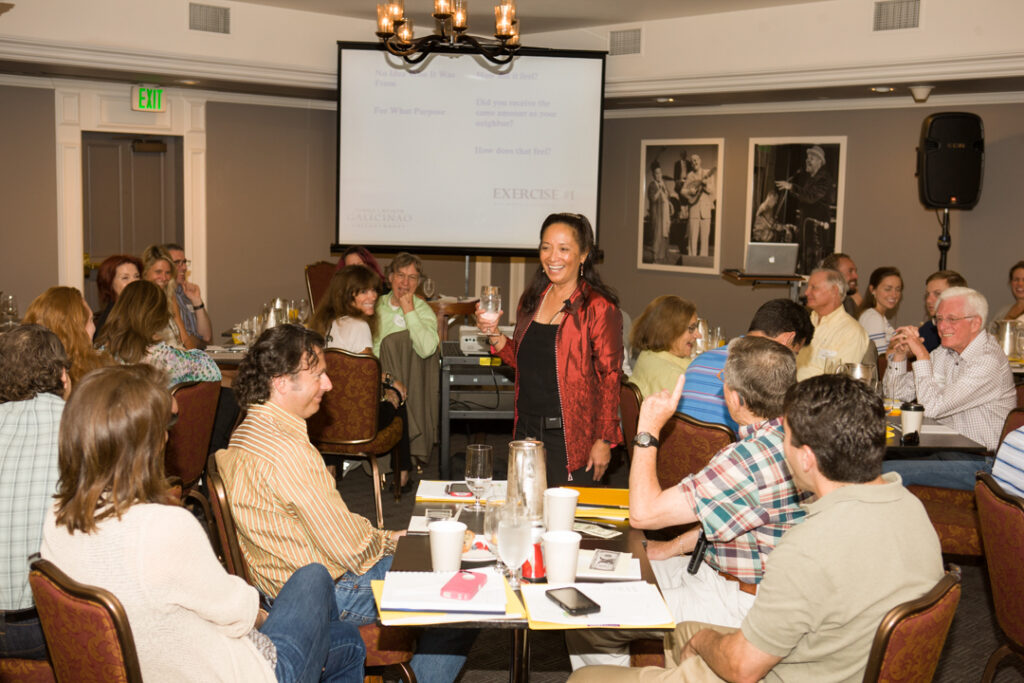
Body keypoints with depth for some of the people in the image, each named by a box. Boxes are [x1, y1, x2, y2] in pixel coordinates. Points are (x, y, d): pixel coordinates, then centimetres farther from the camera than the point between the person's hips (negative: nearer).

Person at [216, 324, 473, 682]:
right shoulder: (288, 451, -28)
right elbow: (352, 550, -23)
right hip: (329, 592, -10)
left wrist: (378, 536, 9)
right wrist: (388, 540, -3)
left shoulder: (250, 431, 5)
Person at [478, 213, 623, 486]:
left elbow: (610, 378, -11)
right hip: (527, 430, 6)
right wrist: (494, 334, 0)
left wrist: (604, 440, -14)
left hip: (572, 439, -6)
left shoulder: (598, 307, -11)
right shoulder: (532, 300, 9)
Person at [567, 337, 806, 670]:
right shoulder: (788, 435, 0)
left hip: (737, 602, -10)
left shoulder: (752, 457, -31)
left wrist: (648, 430, -15)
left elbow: (643, 513, -25)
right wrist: (675, 547, 13)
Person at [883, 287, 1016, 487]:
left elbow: (933, 407, -24)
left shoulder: (988, 361, -18)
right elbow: (896, 394, 15)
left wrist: (922, 355, -18)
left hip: (980, 464, -8)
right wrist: (899, 355, -2)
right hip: (944, 452, 8)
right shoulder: (945, 353, 9)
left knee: (888, 471, -23)